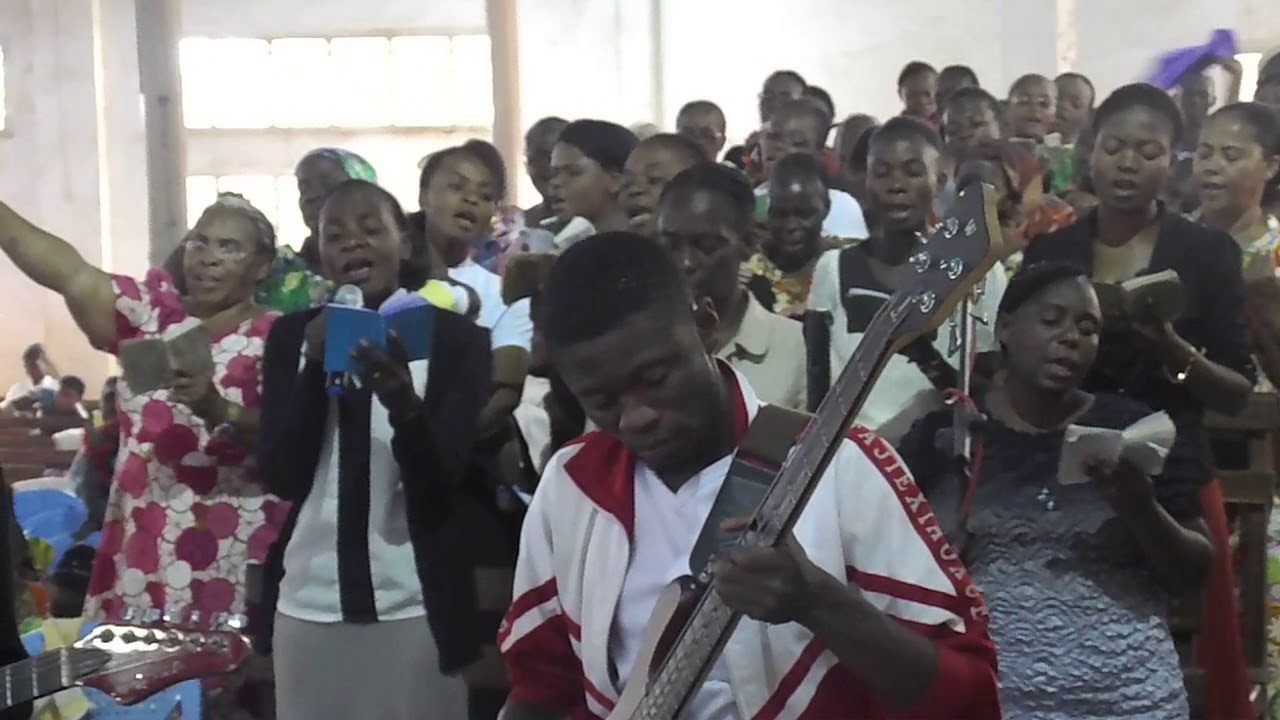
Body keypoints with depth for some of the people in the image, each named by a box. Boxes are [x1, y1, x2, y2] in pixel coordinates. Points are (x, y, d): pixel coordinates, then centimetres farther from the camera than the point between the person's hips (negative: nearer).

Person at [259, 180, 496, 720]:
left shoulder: (455, 337, -4)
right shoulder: (292, 336, 4)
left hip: (416, 605, -2)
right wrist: (316, 366, -16)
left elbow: (443, 482, -11)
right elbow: (283, 476, -4)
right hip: (309, 602, 2)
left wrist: (405, 407, -30)